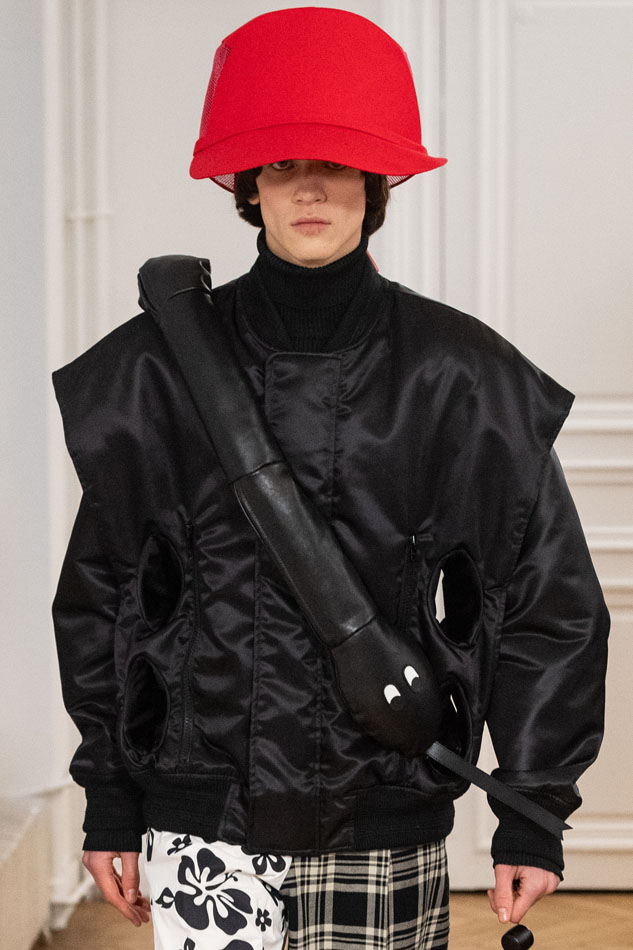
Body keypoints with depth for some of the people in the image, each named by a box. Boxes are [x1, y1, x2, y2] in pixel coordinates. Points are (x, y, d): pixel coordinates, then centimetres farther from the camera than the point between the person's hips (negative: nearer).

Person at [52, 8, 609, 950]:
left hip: (388, 824, 0)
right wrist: (110, 798, 9)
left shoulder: (458, 376, -2)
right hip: (203, 808, 0)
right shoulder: (161, 367, 0)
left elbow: (547, 600, 3)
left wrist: (535, 813, 2)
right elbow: (102, 590, 8)